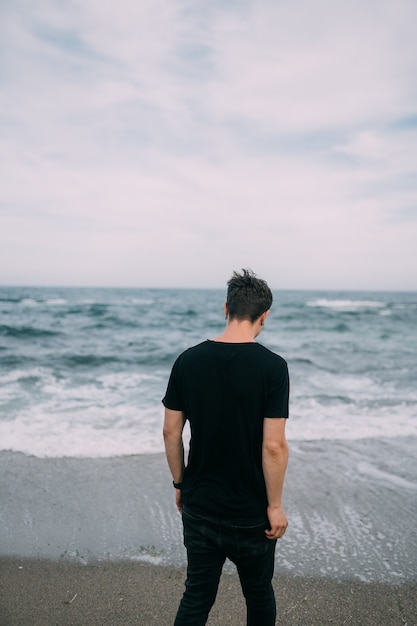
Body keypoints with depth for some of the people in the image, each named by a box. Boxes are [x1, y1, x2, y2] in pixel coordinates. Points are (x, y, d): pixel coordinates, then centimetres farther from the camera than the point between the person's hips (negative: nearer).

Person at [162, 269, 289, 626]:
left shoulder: (188, 361, -7)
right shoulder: (272, 366, -18)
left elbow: (171, 432, -2)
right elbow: (273, 446, -19)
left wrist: (180, 483, 11)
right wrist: (275, 505, -6)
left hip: (199, 507, 3)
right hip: (251, 513, -2)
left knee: (196, 597, 18)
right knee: (259, 594, 22)